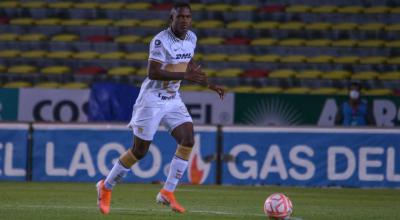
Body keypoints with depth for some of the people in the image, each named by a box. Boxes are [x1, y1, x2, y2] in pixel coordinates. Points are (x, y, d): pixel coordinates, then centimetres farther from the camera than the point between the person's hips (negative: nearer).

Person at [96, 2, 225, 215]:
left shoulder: (191, 38, 3)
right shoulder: (161, 40, -21)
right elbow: (152, 72, -29)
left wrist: (209, 84, 16)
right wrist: (185, 76, -33)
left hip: (173, 100, 7)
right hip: (152, 99, -7)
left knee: (188, 140, -11)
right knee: (139, 151, -1)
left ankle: (167, 193, -3)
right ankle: (106, 187, 19)